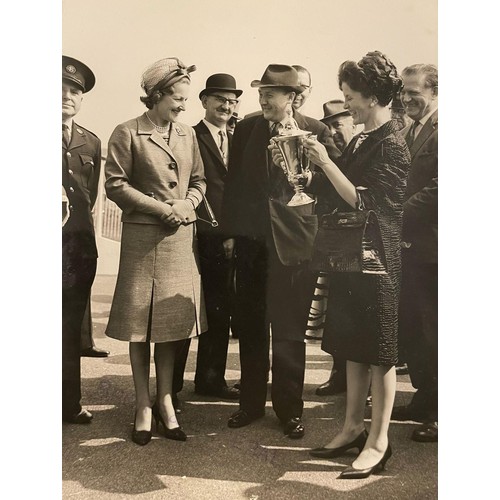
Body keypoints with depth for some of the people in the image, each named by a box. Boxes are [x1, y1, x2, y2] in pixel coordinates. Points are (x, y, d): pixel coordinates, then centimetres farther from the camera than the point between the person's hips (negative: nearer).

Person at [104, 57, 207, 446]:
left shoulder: (187, 134, 10)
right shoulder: (127, 134, -4)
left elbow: (198, 180, 14)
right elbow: (116, 185, -7)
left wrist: (187, 203, -7)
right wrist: (160, 207, -14)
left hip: (181, 238, 4)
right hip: (142, 237, -4)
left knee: (172, 319, 7)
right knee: (141, 322, 3)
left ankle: (165, 401, 19)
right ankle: (144, 405, 15)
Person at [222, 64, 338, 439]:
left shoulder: (315, 131, -1)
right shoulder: (247, 129, 7)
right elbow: (234, 182, 9)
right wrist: (230, 232, 7)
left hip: (293, 242, -3)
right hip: (251, 239, 3)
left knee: (289, 330, 2)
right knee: (250, 326, 11)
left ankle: (290, 409, 20)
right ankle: (251, 403, 27)